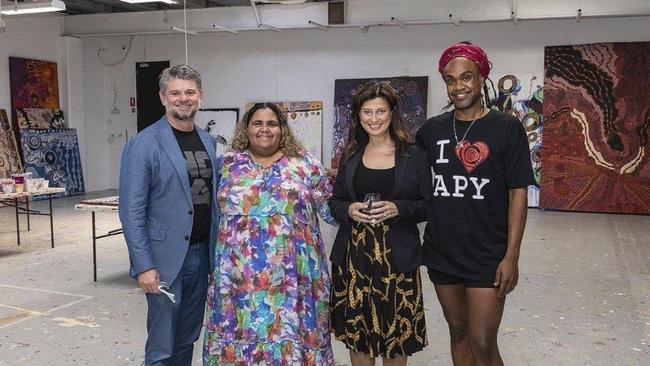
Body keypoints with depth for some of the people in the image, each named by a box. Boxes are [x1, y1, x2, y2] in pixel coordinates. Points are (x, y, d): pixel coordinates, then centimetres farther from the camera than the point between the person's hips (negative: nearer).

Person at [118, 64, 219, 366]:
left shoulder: (208, 142, 10)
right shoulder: (143, 144, -9)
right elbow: (131, 211, -12)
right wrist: (144, 265, -16)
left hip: (202, 254, 6)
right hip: (166, 258, -6)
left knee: (187, 340, 17)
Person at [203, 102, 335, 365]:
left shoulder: (304, 164, 3)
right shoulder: (228, 164, 7)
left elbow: (331, 207, 7)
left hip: (292, 274, -1)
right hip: (240, 275, 1)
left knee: (289, 331, 5)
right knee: (242, 333, 7)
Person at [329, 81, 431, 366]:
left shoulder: (414, 155, 0)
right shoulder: (350, 155, 9)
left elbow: (429, 205, 0)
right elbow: (334, 202, 12)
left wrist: (398, 209, -17)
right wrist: (348, 210, -9)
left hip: (396, 256, -2)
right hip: (353, 254, 3)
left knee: (396, 333, 3)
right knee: (356, 332, 8)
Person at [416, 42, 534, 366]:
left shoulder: (507, 129, -5)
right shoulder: (432, 130, 5)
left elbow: (517, 194, -6)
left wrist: (511, 256, -10)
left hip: (487, 257, -4)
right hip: (441, 253, 4)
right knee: (458, 333, 16)